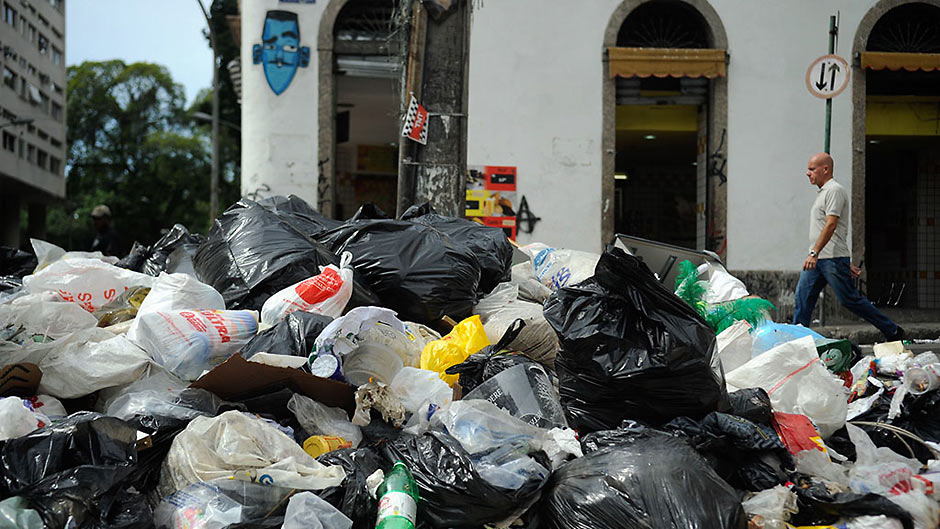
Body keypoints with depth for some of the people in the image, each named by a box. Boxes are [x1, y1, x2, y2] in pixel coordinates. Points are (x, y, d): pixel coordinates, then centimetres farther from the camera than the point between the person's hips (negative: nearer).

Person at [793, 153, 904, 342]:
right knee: (802, 297, 0)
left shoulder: (834, 190, -10)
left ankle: (892, 332, 7)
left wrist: (814, 253, -27)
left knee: (849, 299, -4)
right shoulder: (822, 192, 22)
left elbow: (831, 225, -20)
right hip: (817, 259, 9)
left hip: (833, 258, -9)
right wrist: (846, 262, 23)